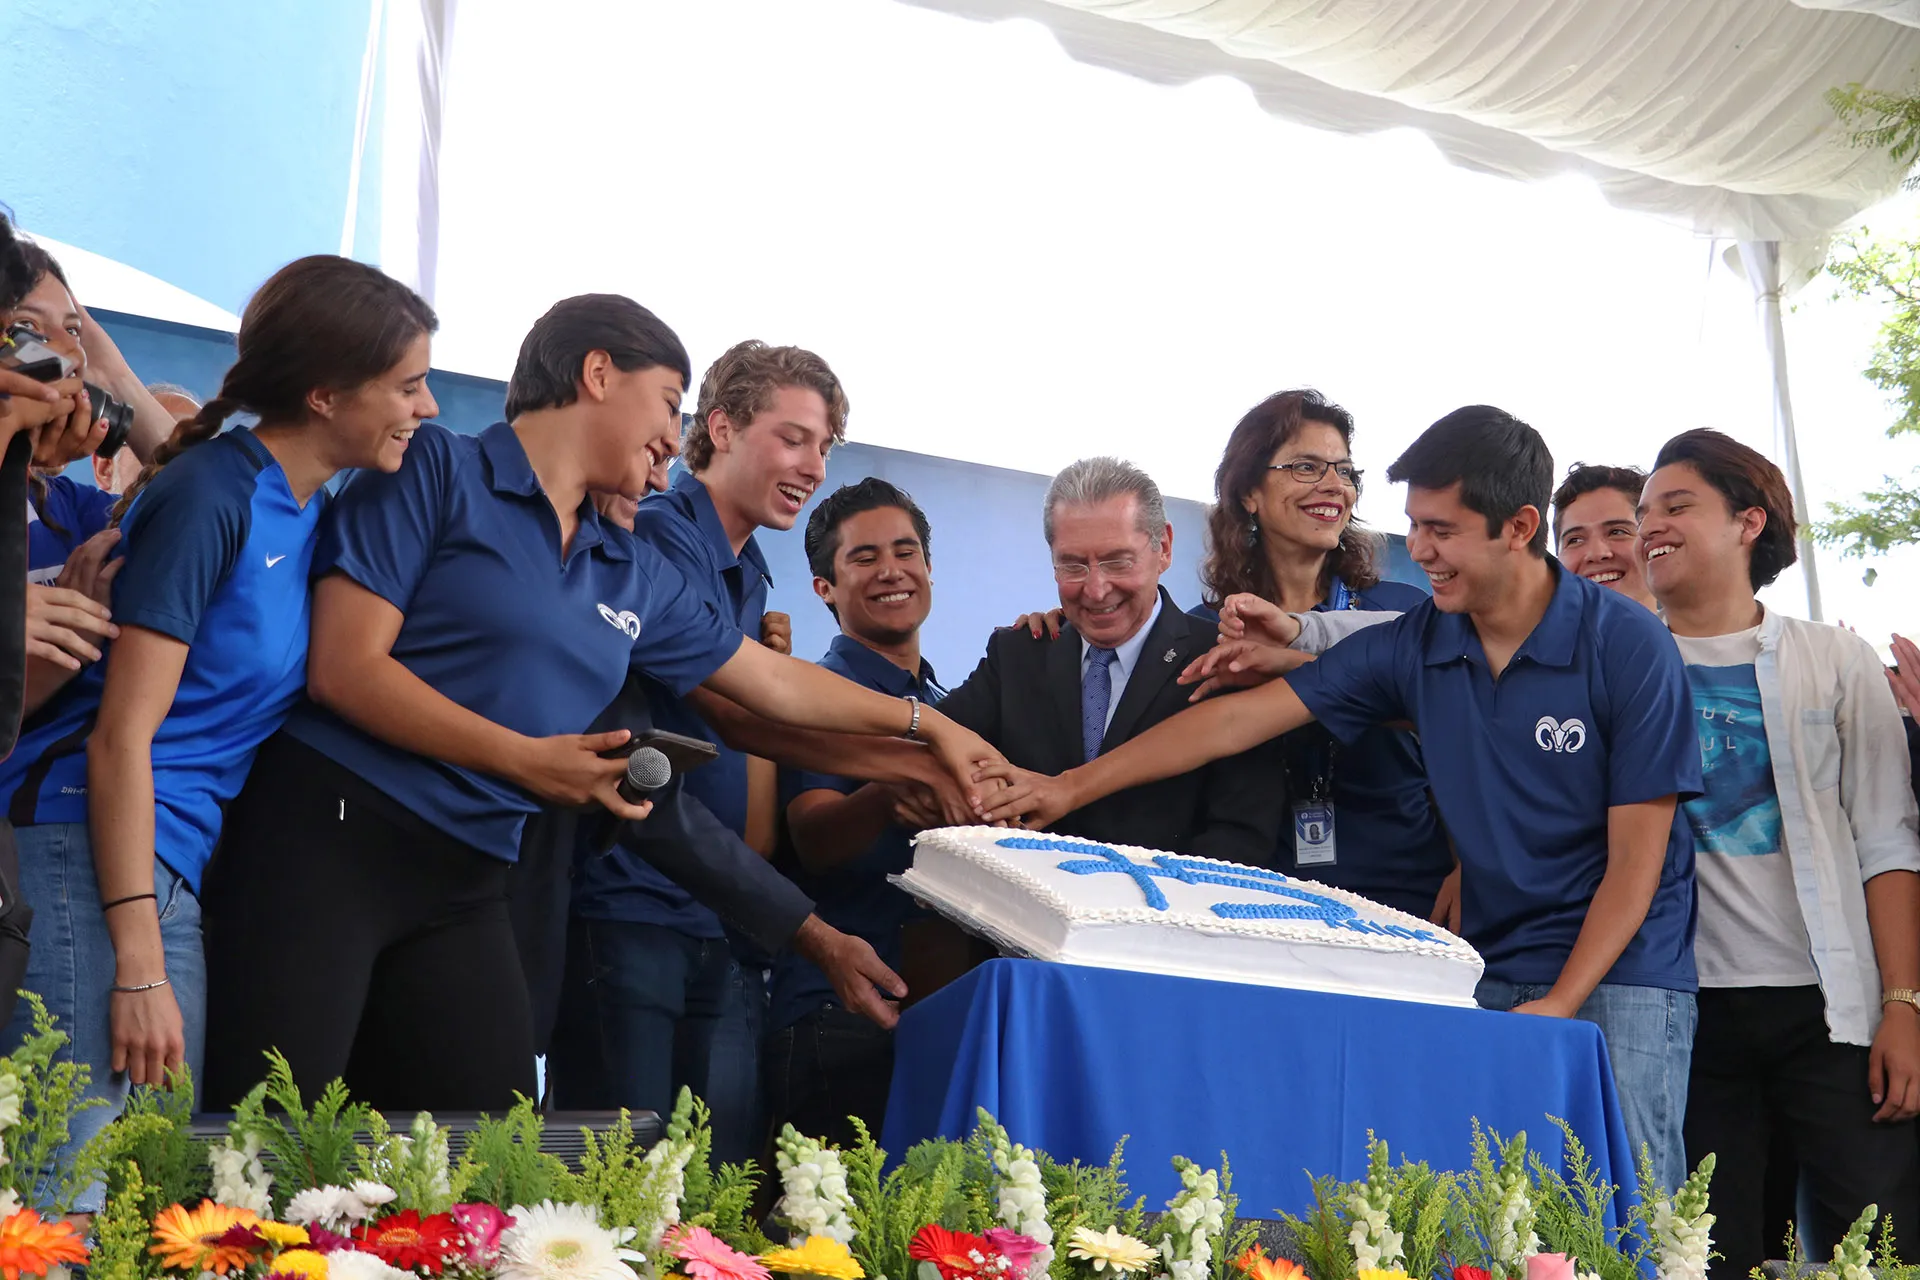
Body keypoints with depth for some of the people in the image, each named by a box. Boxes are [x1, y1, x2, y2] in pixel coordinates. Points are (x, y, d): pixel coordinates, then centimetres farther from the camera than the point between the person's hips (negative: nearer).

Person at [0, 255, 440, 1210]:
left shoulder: (308, 510, 14)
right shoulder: (210, 496, -11)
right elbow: (122, 736, -14)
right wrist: (140, 968, -17)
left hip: (174, 873, 9)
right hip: (87, 860, -9)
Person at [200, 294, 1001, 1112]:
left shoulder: (634, 576, 17)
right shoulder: (437, 470, -3)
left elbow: (774, 681, 28)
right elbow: (346, 667, -11)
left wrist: (926, 724, 31)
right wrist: (525, 759, -13)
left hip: (465, 887, 7)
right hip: (330, 832, -7)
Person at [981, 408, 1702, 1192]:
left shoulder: (1627, 645, -9)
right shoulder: (1413, 647, 2)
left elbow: (1636, 854, -9)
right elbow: (1243, 718, 2)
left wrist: (1562, 1003, -16)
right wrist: (1070, 788, 1)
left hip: (1618, 979, -3)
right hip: (1488, 975, 4)